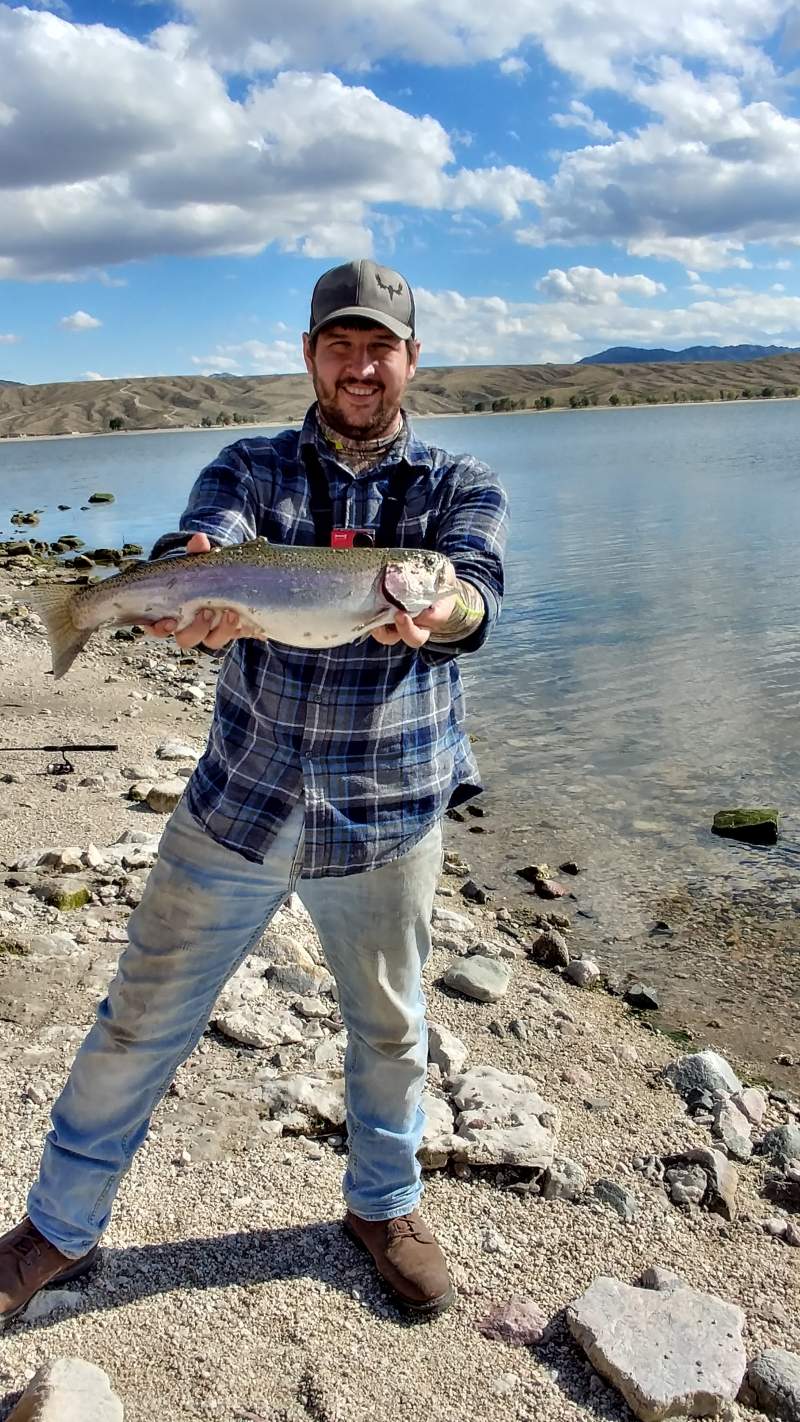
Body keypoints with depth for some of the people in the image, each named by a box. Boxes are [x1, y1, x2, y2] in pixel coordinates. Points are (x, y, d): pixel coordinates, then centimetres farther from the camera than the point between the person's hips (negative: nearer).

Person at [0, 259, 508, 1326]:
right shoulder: (251, 468, 2)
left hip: (389, 821, 0)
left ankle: (384, 1205, 45)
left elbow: (474, 590, -20)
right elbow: (196, 553, -18)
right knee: (141, 1022, 10)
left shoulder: (461, 486, 0)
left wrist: (438, 611, -45)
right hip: (237, 805, 1)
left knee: (391, 1029, 17)